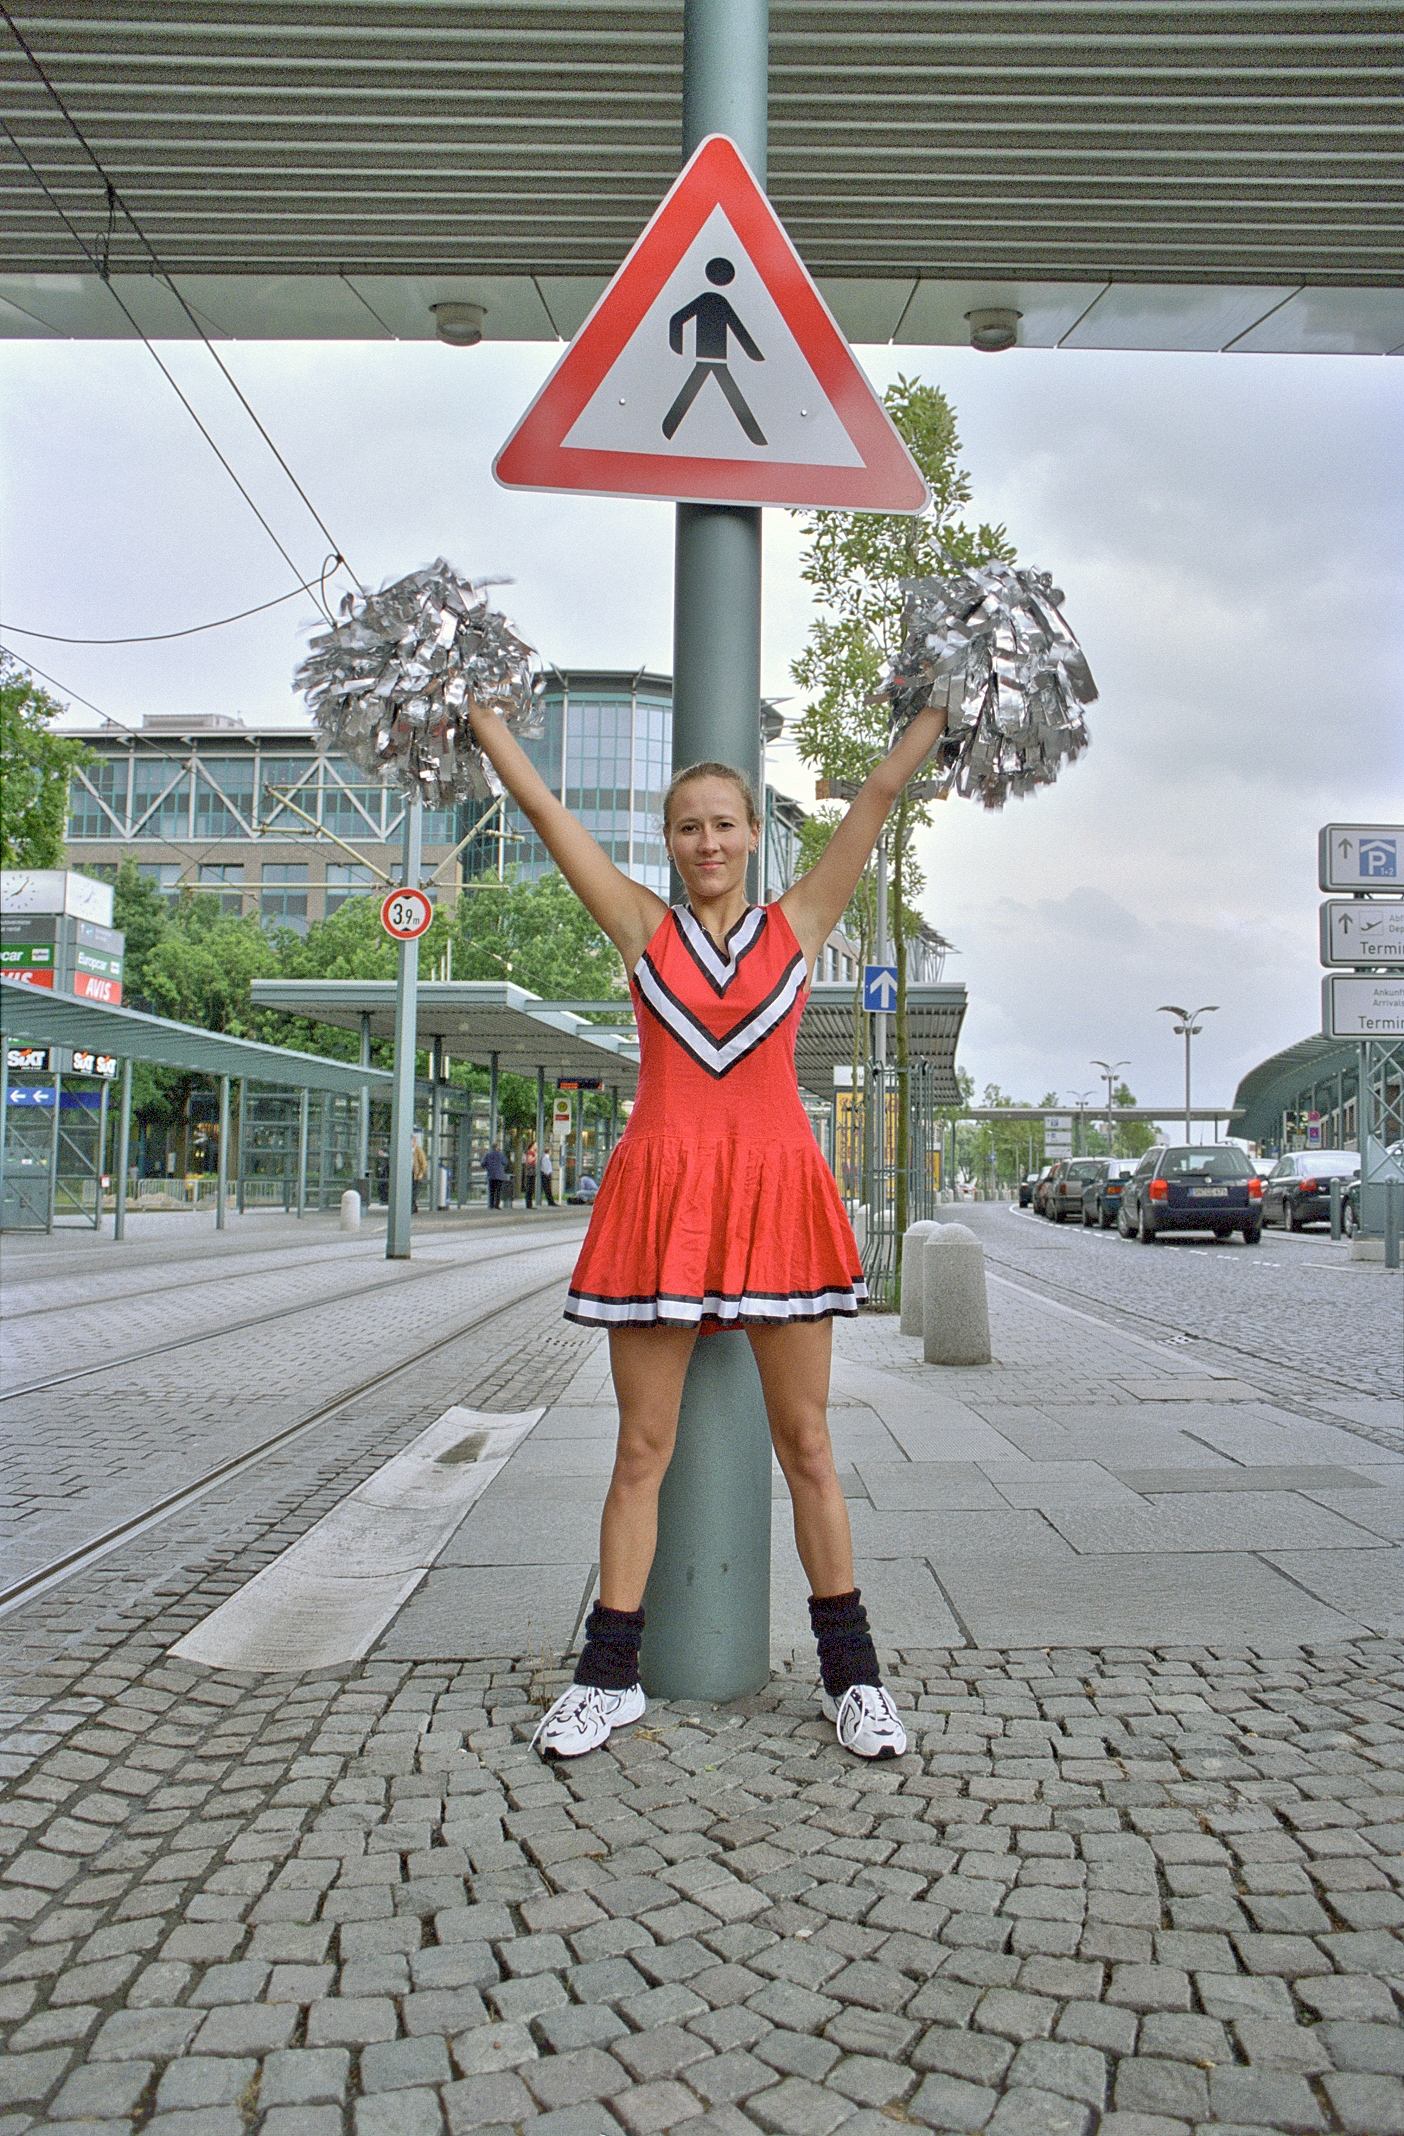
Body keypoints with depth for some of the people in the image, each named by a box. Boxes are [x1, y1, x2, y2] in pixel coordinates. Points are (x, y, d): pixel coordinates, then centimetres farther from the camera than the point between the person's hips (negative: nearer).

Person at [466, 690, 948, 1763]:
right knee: (643, 1447, 7)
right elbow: (542, 803, 11)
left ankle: (852, 1671, 20)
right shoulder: (644, 925, 9)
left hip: (777, 1189, 0)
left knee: (806, 1443, 8)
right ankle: (610, 1673, 20)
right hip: (660, 1190, 0)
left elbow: (882, 793, 10)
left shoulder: (799, 924, 10)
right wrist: (477, 701, 14)